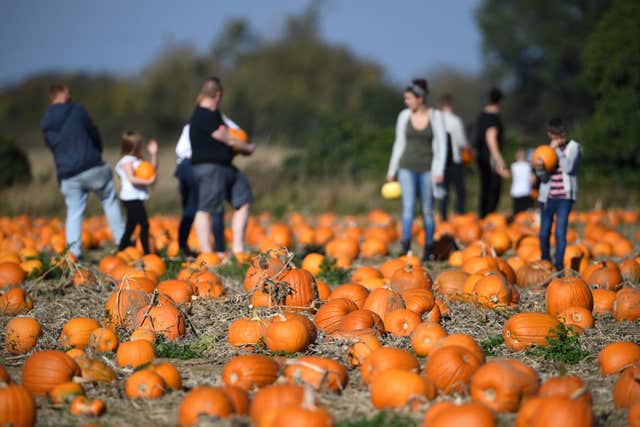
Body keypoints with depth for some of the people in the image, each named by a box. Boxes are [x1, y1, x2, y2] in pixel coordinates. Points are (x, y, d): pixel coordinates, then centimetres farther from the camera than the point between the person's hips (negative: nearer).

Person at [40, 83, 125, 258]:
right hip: (92, 168, -3)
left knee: (73, 213, 8)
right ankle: (121, 240, 12)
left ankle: (73, 252, -1)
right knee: (110, 200, 14)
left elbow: (53, 146, 16)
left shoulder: (45, 124, 8)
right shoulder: (77, 110, -4)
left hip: (67, 175, 3)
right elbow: (94, 134, 2)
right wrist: (97, 153, 19)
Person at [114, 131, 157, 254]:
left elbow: (153, 169, 19)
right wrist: (148, 181, -27)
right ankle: (146, 253, -15)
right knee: (144, 225, -14)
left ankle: (121, 252, 21)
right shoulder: (127, 161, -12)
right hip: (131, 198, -10)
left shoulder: (137, 160, 16)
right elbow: (131, 178, -23)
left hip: (136, 199, 10)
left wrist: (153, 154, 8)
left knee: (130, 227, 15)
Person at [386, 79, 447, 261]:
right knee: (408, 206, -14)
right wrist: (391, 171, 11)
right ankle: (405, 248, -18)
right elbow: (399, 143, 10)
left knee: (427, 210, 4)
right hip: (407, 167, 1)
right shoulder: (404, 116, 3)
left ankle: (428, 249, 17)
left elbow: (441, 145, -3)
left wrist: (439, 171, -11)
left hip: (428, 168, -1)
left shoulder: (436, 116, -4)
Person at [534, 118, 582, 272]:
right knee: (544, 233, 5)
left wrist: (557, 150, -11)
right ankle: (545, 263, 23)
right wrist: (539, 169, -20)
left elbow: (568, 167, -13)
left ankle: (559, 265, -10)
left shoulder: (573, 147, 1)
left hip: (564, 196, -3)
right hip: (547, 196, 3)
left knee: (560, 232, -13)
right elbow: (543, 176, 2)